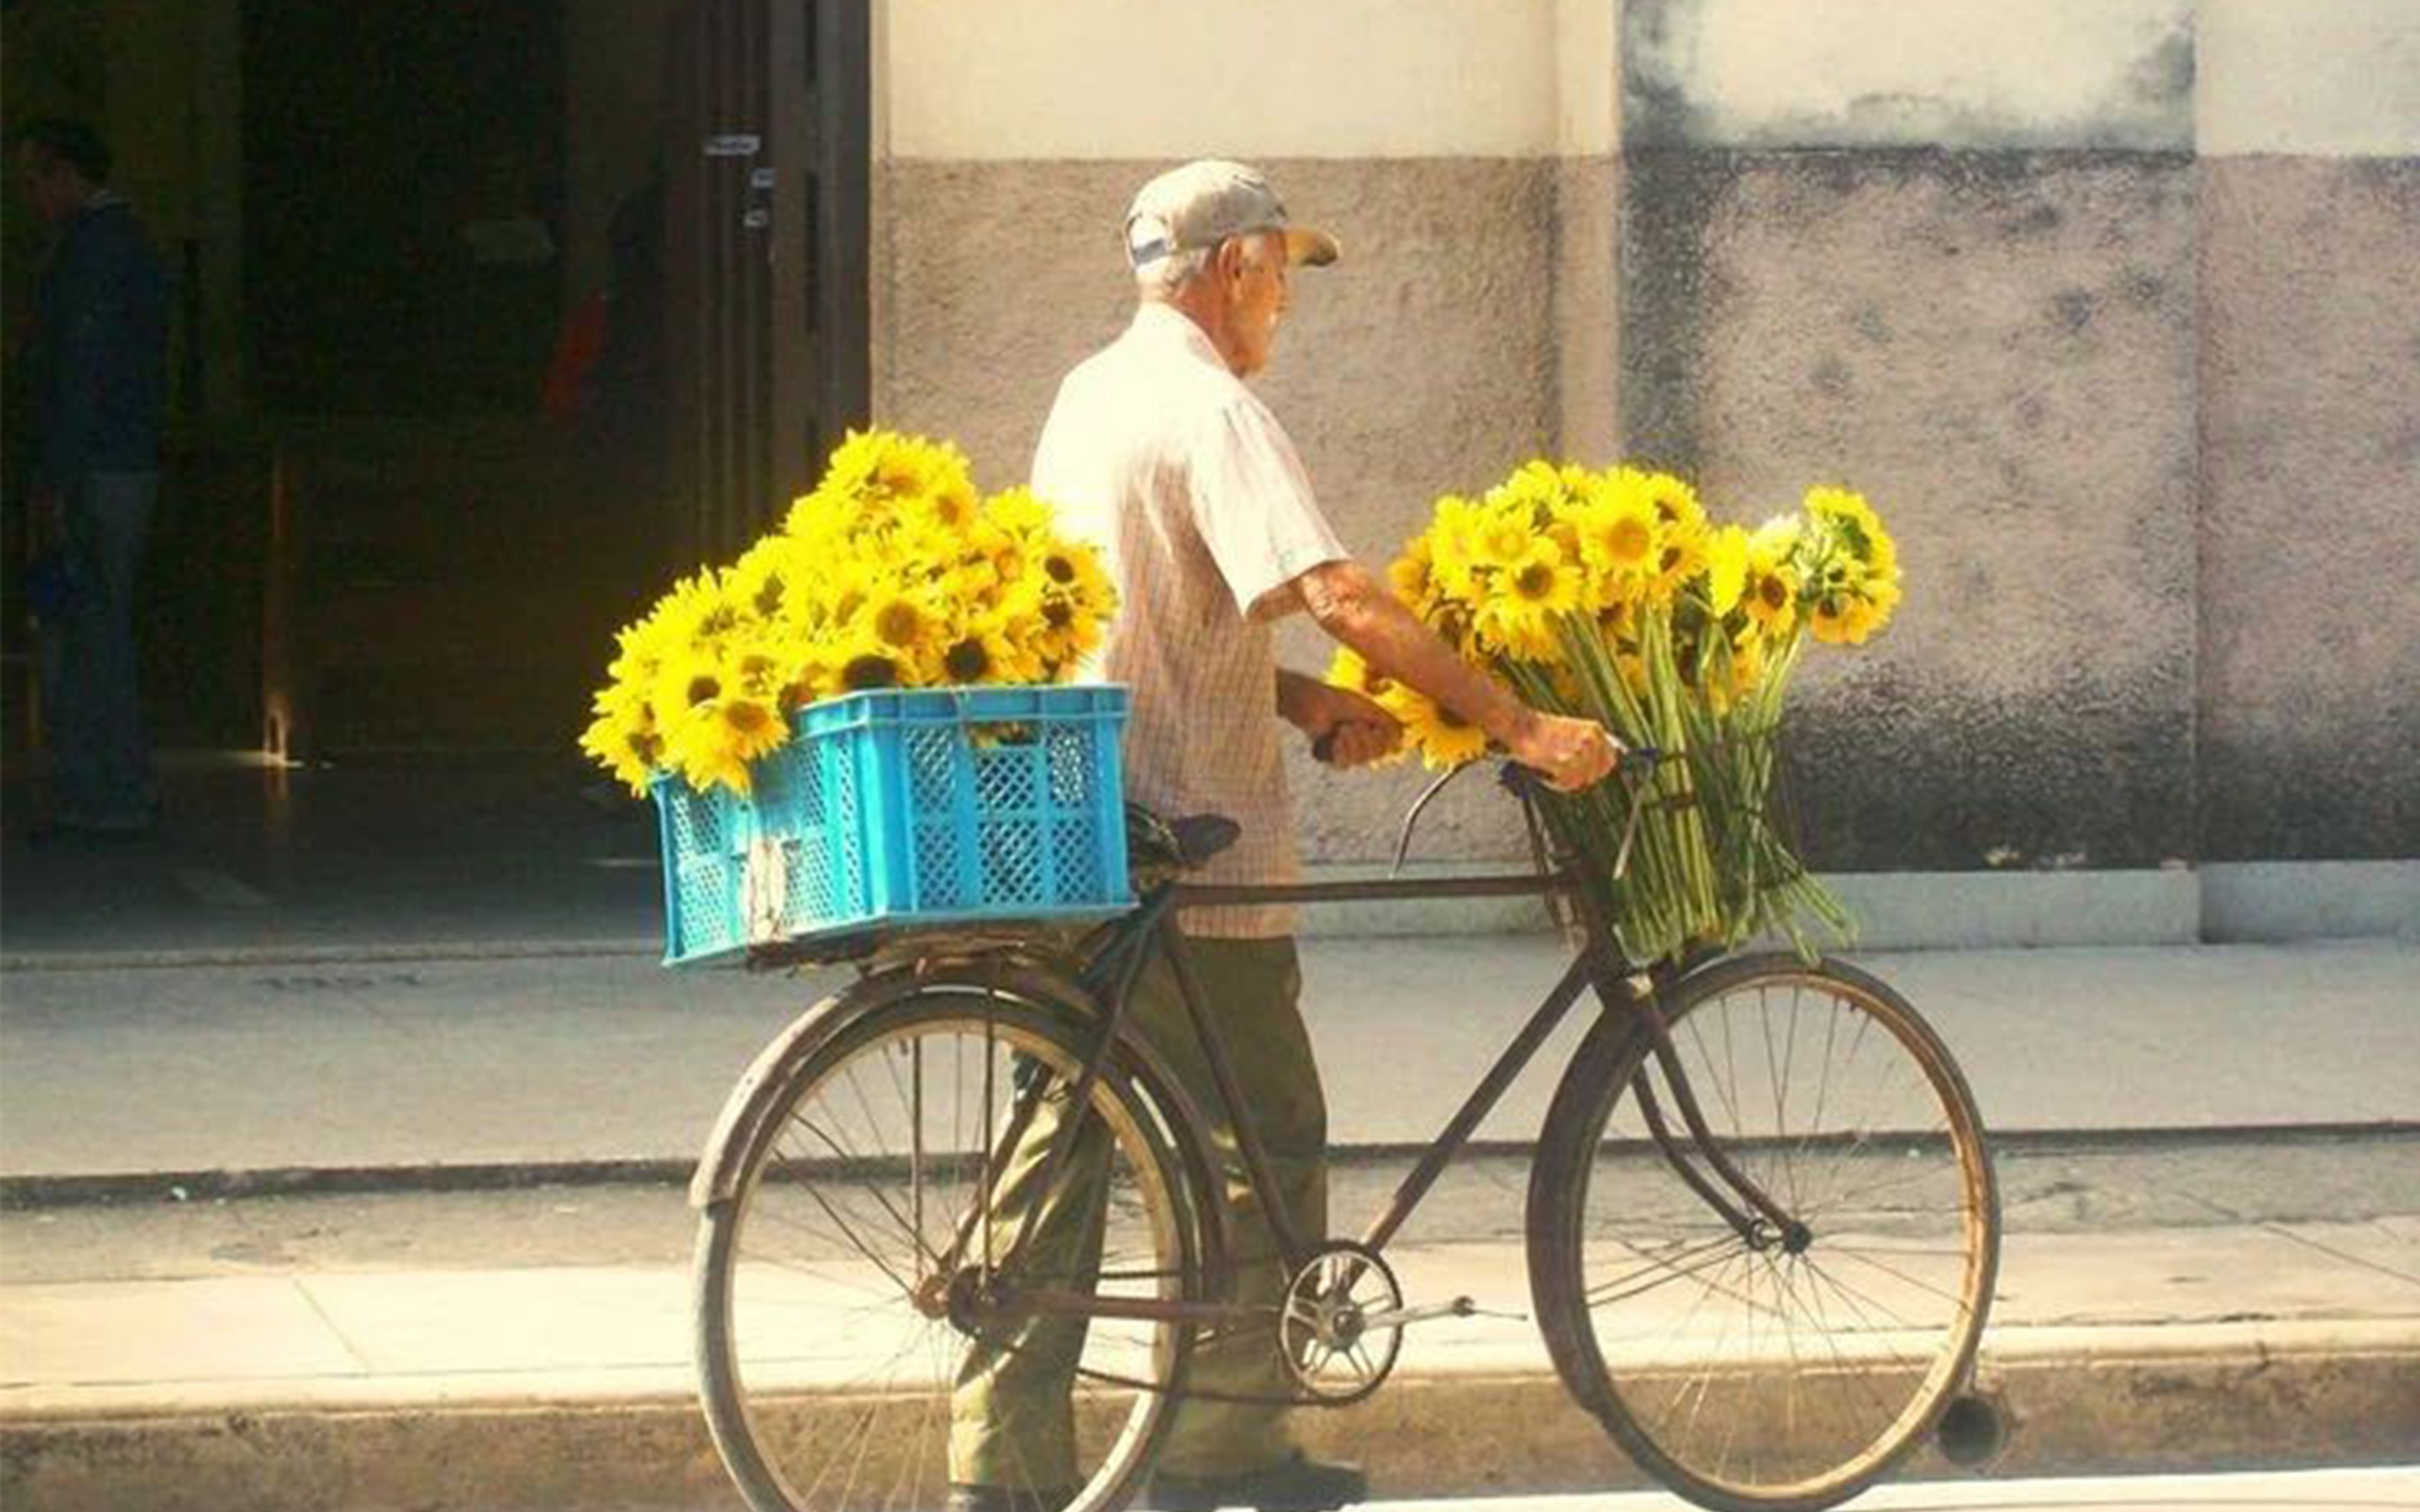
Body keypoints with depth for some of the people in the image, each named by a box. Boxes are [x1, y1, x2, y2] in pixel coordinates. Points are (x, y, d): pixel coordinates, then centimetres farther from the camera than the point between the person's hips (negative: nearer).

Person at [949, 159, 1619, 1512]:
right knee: (1267, 1146, 4)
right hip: (1186, 858, -8)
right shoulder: (1213, 415, -15)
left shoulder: (1092, 397, 13)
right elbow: (1341, 595, -27)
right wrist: (1520, 724, -26)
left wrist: (1305, 705, 10)